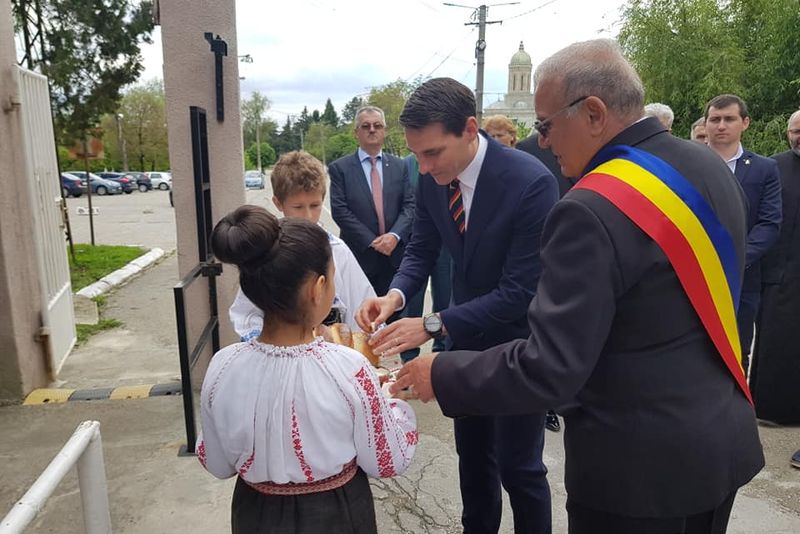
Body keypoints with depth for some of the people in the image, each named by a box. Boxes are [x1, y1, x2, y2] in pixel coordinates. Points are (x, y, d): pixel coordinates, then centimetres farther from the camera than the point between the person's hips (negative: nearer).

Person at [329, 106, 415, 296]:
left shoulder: (399, 166, 9)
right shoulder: (340, 168, 1)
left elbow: (410, 205, 2)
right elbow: (340, 210, -7)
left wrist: (394, 235, -15)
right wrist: (372, 242, -13)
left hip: (395, 255, 2)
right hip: (359, 254, -2)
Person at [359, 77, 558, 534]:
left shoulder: (532, 181, -28)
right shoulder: (432, 178, -10)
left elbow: (520, 291, -29)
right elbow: (422, 249, 1)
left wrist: (432, 326, -33)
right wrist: (396, 294, -20)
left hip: (519, 340, -5)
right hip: (468, 332, 6)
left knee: (519, 466, 8)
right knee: (472, 451, 22)